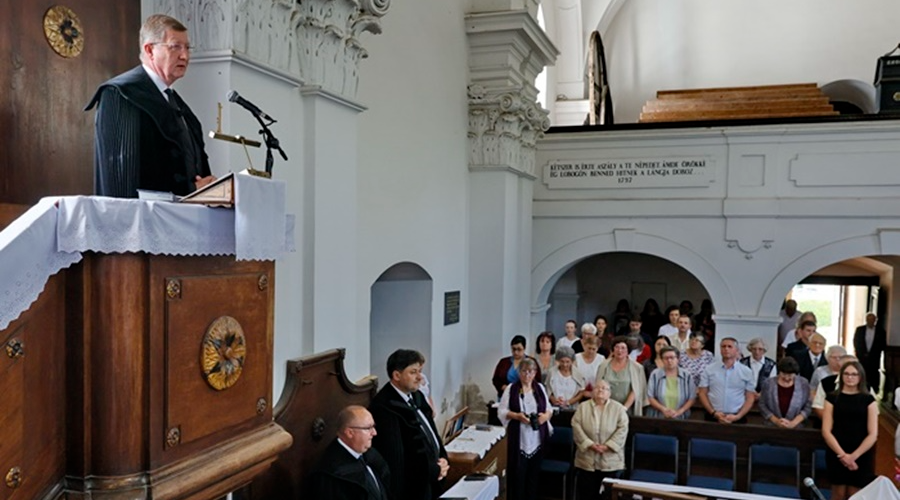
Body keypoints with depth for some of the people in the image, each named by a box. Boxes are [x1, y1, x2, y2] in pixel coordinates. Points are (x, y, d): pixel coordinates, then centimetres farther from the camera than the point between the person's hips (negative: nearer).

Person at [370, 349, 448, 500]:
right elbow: (396, 459, -23)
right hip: (412, 487, -8)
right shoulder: (384, 407, -22)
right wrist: (435, 470, -15)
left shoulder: (416, 395, 6)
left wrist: (442, 459, -3)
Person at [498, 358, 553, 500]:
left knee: (534, 471, 8)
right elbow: (501, 411, -3)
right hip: (518, 438, -3)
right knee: (518, 471, -1)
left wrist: (546, 415, -8)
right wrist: (517, 416, -18)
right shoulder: (511, 388, -3)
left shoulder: (540, 388, 8)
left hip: (537, 438, 3)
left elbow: (549, 408, 14)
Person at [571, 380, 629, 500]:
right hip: (587, 460, 1)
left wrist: (608, 446, -15)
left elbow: (622, 429, -6)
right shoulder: (583, 407, 5)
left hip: (611, 462, -1)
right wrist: (589, 444, -15)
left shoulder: (618, 408, 3)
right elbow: (576, 426, -4)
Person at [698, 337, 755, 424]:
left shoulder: (746, 372, 4)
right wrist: (713, 413, -8)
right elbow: (702, 393, 4)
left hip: (736, 419, 0)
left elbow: (750, 398, 4)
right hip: (713, 417, 0)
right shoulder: (709, 369, 4)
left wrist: (737, 416, -8)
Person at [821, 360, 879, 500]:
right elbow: (826, 431, -2)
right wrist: (842, 454, -13)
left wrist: (854, 455, -11)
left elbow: (873, 434, -2)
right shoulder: (832, 398, 3)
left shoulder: (868, 400, 4)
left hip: (861, 456, 0)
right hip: (836, 455, 0)